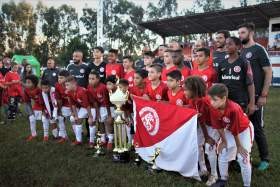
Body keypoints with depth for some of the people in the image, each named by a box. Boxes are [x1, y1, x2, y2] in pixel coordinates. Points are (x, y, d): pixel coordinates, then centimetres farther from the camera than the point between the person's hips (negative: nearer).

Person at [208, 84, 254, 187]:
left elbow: (235, 130, -26)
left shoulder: (234, 109, -40)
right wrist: (224, 141, -1)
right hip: (229, 130, 5)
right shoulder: (213, 108, -24)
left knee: (243, 158, -8)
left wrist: (239, 146, -14)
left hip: (245, 129, -5)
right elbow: (219, 127, -10)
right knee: (222, 155, 7)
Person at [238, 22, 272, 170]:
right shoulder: (240, 52, 12)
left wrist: (263, 95, -14)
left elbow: (269, 72, -9)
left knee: (257, 128, 2)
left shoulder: (258, 49, -6)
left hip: (255, 96, -6)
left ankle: (265, 159, 18)